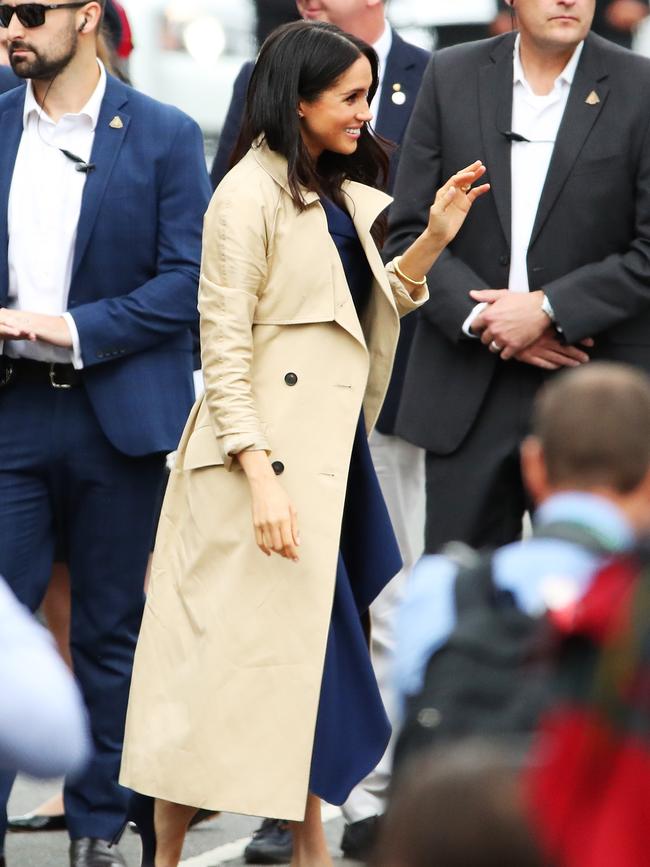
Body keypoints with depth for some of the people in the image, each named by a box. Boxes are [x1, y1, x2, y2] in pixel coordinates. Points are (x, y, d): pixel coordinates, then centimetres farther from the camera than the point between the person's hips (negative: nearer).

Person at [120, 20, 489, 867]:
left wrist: (434, 238, 7)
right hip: (267, 453, -8)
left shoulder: (339, 193, 12)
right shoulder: (250, 197, -13)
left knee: (313, 653, 12)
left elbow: (373, 306, 22)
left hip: (333, 447, 8)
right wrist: (262, 478, -22)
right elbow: (223, 350, -16)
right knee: (229, 655, -4)